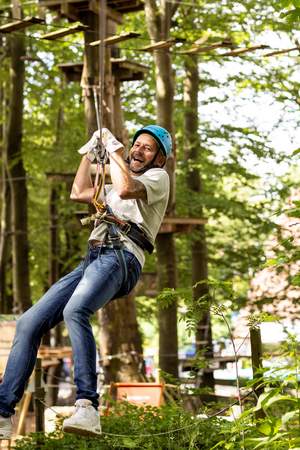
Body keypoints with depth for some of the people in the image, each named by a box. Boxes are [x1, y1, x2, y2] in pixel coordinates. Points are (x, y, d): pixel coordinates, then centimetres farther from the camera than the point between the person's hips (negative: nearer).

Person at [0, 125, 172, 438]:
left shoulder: (158, 177, 11)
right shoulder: (118, 185, 37)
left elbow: (126, 188, -10)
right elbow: (78, 193, 43)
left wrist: (113, 150, 3)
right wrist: (89, 152, 37)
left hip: (121, 257, -8)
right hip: (91, 259, 8)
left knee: (75, 311, -38)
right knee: (29, 323, -7)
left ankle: (87, 407, -47)